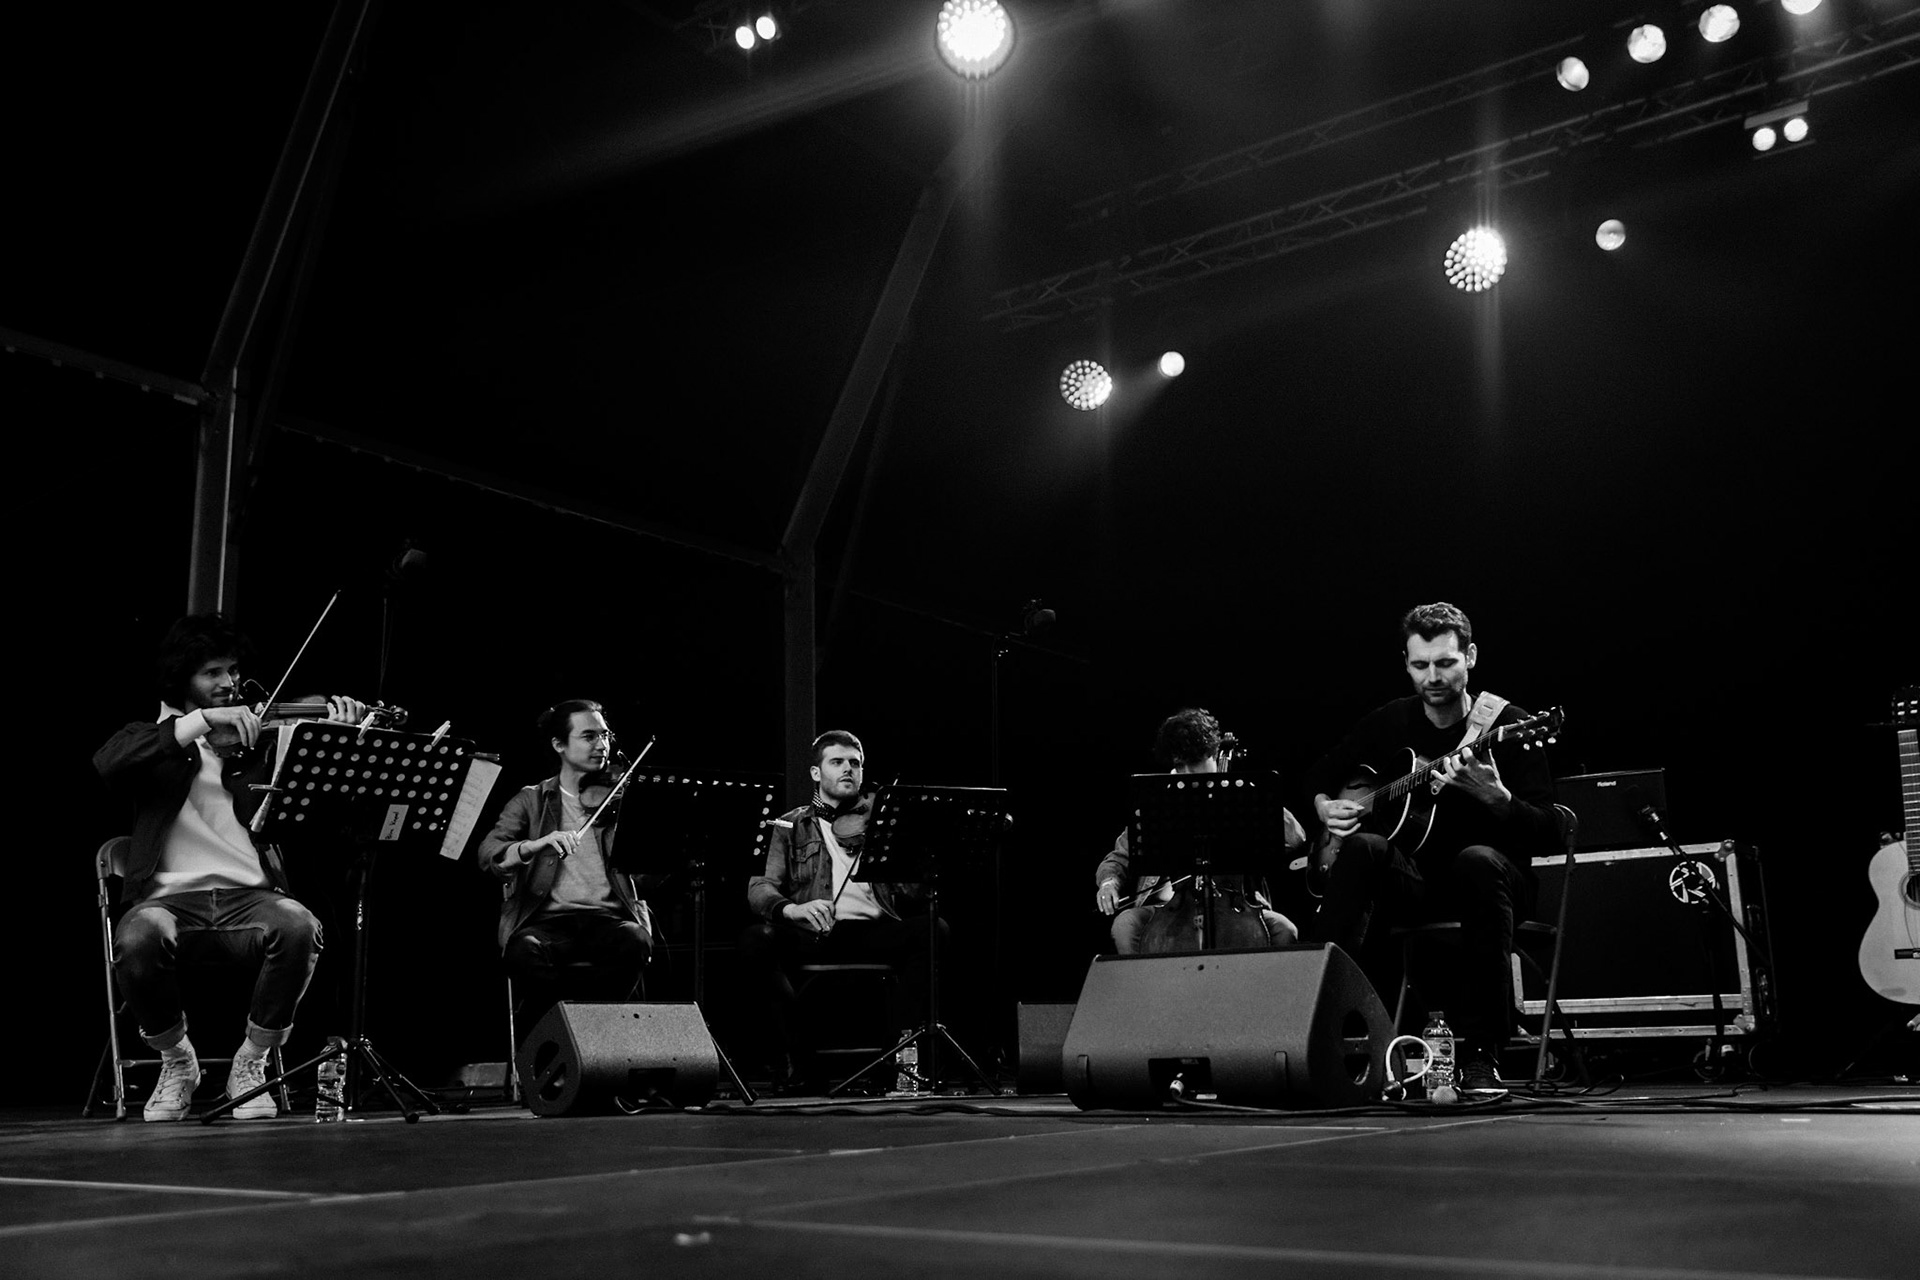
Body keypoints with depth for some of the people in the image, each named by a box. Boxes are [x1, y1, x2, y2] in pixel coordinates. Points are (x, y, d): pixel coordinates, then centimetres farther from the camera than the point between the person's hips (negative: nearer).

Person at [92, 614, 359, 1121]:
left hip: (248, 896, 1)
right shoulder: (153, 741, 15)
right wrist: (200, 722, -17)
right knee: (137, 938, -35)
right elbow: (107, 762, -10)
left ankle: (251, 1062, -8)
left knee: (299, 927, -32)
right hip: (171, 897, -1)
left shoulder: (261, 739, 18)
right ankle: (177, 1061, -4)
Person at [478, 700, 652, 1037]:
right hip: (547, 918, -1)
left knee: (633, 942, -32)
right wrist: (539, 843, -21)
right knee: (526, 951, -34)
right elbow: (489, 854, -3)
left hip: (610, 916, 1)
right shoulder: (532, 801, 13)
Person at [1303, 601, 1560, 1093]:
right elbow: (1321, 775, 23)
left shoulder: (1507, 725, -6)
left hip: (1489, 879, -3)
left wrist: (1496, 797, -32)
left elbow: (1546, 835, -14)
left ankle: (1479, 1054, -33)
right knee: (1359, 848, -29)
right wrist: (1327, 809, 1)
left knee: (1478, 861, -39)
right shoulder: (1387, 723, 7)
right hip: (1413, 878, 3)